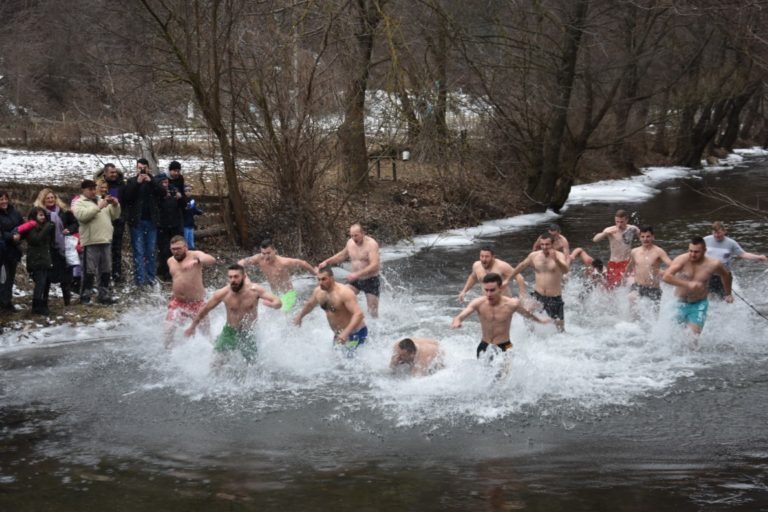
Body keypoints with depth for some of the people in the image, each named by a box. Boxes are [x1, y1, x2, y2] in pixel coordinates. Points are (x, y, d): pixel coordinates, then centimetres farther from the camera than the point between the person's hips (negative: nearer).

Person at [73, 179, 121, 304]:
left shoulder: (101, 201, 21)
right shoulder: (79, 203, 2)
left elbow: (114, 215, 19)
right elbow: (82, 215, -18)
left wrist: (115, 205, -1)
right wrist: (99, 207, -20)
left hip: (106, 241, 6)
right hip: (91, 242, -6)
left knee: (106, 270, 10)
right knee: (89, 271, -5)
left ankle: (104, 295, 18)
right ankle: (85, 296, 1)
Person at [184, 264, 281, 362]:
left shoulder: (255, 290, -19)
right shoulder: (222, 294, -18)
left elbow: (278, 303, -20)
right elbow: (205, 309, -1)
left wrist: (271, 304, -45)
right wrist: (192, 326, 10)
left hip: (250, 333, 0)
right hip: (230, 332, 0)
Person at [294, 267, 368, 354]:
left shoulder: (344, 292, -28)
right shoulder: (318, 291, -3)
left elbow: (359, 314, -38)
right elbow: (310, 304, 22)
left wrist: (346, 332, -49)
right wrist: (299, 316, 35)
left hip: (355, 333, -8)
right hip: (339, 334, 8)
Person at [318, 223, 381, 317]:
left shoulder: (371, 244, -21)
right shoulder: (350, 243, 0)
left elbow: (375, 265, -32)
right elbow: (342, 255, 21)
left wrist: (356, 274, -40)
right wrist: (327, 262, 8)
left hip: (370, 280, -6)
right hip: (355, 280, 6)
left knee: (373, 312, -3)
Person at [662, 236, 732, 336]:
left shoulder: (713, 264, -13)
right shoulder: (682, 260, -20)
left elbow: (726, 275, 10)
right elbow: (666, 277, -32)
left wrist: (728, 294, 19)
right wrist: (687, 284, -39)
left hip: (699, 304, -1)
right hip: (680, 302, 1)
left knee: (695, 334, -14)